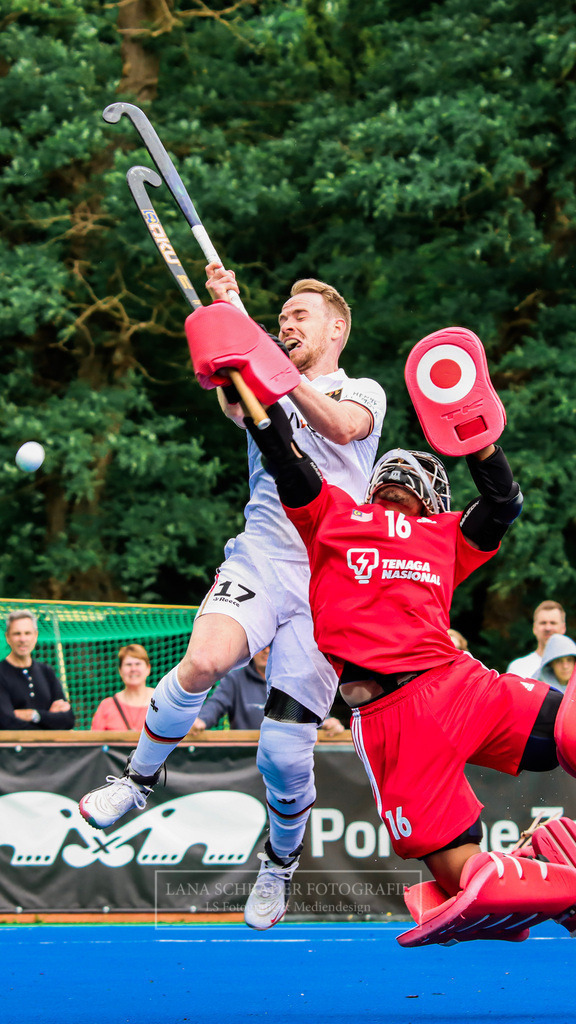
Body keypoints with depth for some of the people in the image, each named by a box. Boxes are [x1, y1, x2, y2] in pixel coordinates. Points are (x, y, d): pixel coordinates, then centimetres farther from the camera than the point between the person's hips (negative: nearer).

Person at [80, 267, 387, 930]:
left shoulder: (364, 391, 14)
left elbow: (342, 426, -11)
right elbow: (233, 403, -7)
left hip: (329, 585, -1)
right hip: (259, 559, 1)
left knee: (286, 751, -8)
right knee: (203, 660, -31)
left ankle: (280, 862, 21)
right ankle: (140, 776, -6)